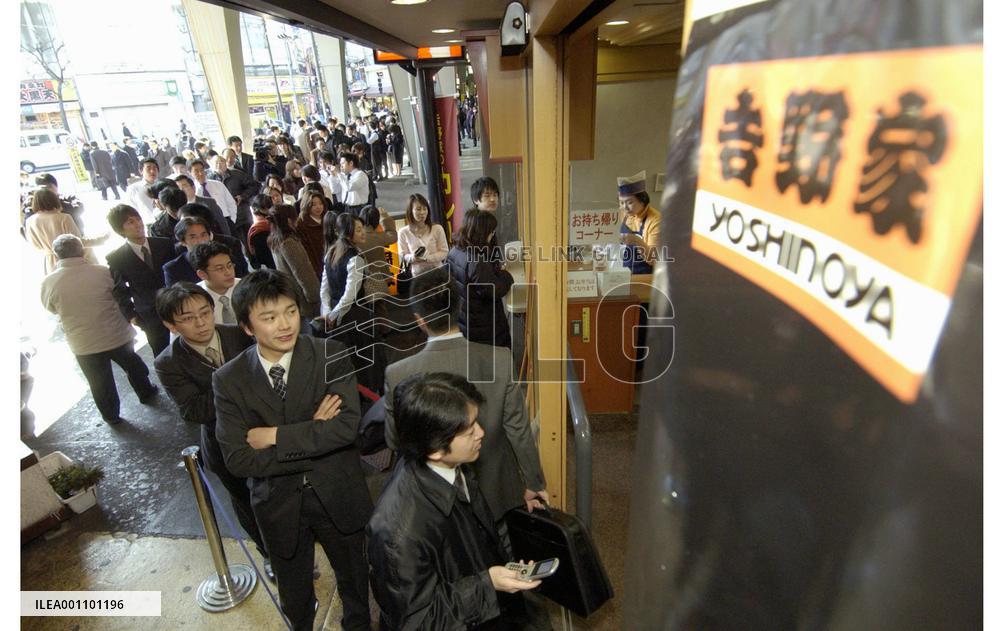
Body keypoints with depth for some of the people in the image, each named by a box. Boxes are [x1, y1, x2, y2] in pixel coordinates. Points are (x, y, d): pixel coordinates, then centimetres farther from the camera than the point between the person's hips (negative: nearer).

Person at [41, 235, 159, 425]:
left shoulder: (48, 282, -14)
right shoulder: (102, 272, -17)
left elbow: (51, 308, 5)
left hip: (84, 345, 0)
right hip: (117, 336, 0)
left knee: (100, 382, 18)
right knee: (133, 365, 26)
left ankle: (111, 416, 36)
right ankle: (146, 393, 47)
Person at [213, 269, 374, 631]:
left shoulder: (331, 356, -17)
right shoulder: (228, 380, -12)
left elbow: (347, 425, -26)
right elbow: (237, 459, -18)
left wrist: (274, 436, -24)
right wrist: (313, 440, -23)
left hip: (338, 497, 0)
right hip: (279, 505, 1)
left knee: (354, 580, 25)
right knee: (295, 595, 26)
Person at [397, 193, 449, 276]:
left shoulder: (437, 228, -8)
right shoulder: (403, 232, -4)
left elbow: (444, 252, -5)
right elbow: (403, 256, 2)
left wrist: (427, 258, -19)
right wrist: (412, 257, -21)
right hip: (416, 275, 0)